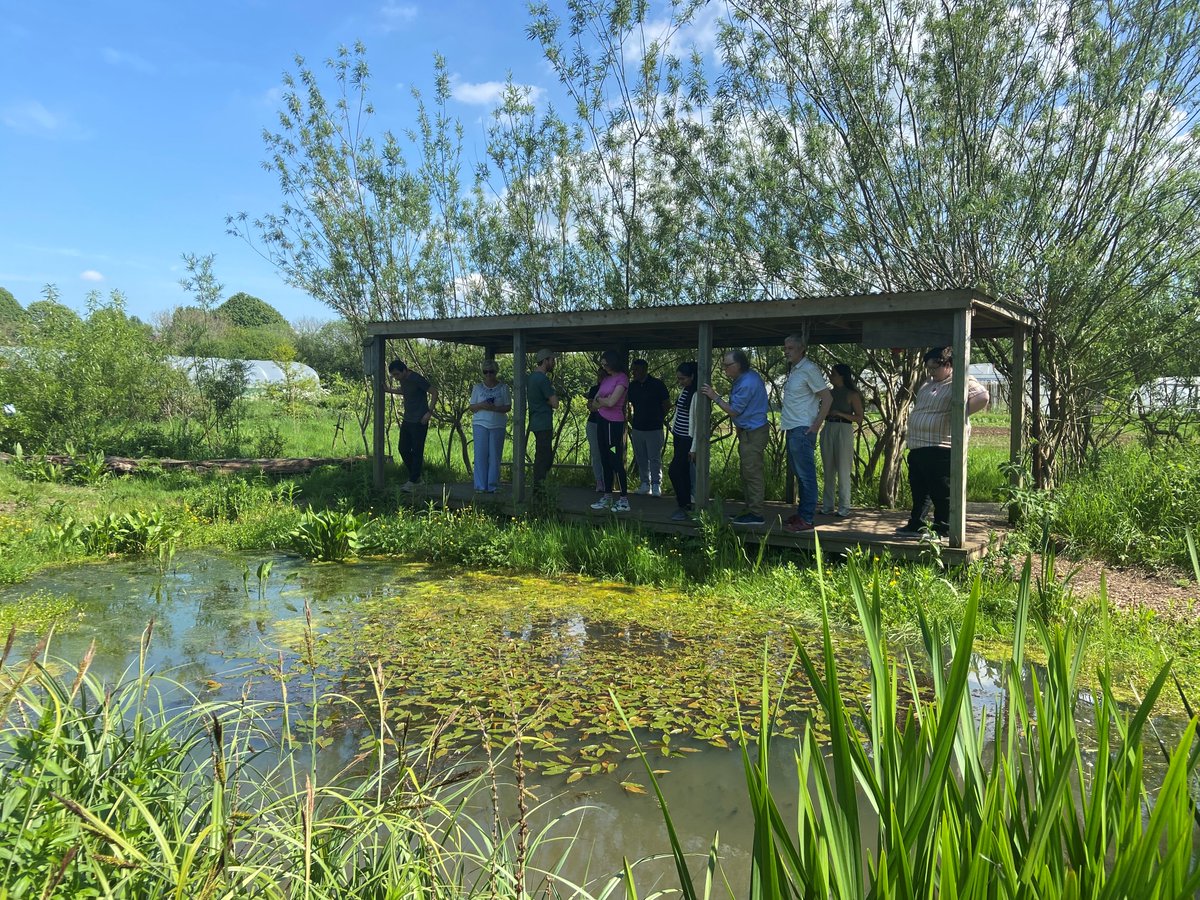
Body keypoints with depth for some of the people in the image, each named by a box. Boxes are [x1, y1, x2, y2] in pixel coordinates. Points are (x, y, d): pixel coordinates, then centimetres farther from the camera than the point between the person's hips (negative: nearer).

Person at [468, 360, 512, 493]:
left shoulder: (503, 388, 7)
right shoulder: (478, 388, 10)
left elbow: (508, 407, 2)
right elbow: (472, 407, 9)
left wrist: (494, 408, -15)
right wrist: (481, 405, -13)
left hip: (498, 425, 0)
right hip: (480, 424, 1)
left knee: (494, 456, -1)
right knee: (481, 455, -5)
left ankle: (492, 486, 5)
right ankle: (481, 485, -2)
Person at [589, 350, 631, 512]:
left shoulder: (622, 379, -10)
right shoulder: (605, 379, 14)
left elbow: (611, 402, -19)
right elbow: (593, 405, 11)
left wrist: (598, 399, -1)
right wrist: (604, 401, -7)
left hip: (614, 424, -8)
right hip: (603, 422, 8)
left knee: (616, 461, -6)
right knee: (605, 461, 12)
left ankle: (624, 500, 0)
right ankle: (607, 497, 21)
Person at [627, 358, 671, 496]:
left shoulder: (657, 384, -6)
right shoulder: (632, 386, 6)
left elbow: (667, 405, 2)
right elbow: (628, 404, 19)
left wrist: (658, 419, 5)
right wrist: (631, 420, 11)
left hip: (654, 429, -4)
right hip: (637, 428, 4)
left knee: (655, 459, -4)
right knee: (641, 459, 7)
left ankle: (656, 485, 3)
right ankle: (645, 483, 16)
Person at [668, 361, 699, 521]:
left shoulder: (696, 394, -16)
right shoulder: (683, 391, 10)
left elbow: (698, 422, -17)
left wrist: (694, 448, -17)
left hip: (688, 439, -8)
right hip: (679, 437, 8)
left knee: (674, 471, -9)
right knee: (683, 472, 11)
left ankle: (683, 506, 0)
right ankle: (686, 503, 19)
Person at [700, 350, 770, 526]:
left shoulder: (747, 384, -23)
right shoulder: (747, 376, 10)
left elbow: (734, 411, -17)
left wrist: (714, 397, -13)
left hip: (753, 433, -11)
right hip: (748, 432, 11)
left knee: (752, 473, -8)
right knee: (748, 473, 16)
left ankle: (756, 515, -4)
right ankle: (750, 510, 24)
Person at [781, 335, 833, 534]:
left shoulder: (809, 369, -11)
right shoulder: (793, 370, 16)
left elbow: (827, 398, -13)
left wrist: (816, 426, -15)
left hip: (802, 430, -9)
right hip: (792, 429, 9)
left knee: (806, 475, -7)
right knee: (799, 474, 13)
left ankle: (806, 520, -5)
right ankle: (801, 513, 21)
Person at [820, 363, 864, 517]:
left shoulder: (852, 394, -1)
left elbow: (859, 418, -5)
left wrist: (840, 413, -14)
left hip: (844, 430, -5)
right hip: (827, 430, 5)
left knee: (843, 471, -4)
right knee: (828, 470, 6)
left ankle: (844, 507, 0)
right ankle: (827, 506, 10)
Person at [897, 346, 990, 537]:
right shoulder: (928, 383, 17)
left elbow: (982, 397, -26)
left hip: (940, 450, -9)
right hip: (917, 448, 9)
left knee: (941, 493, -2)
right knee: (918, 491, 17)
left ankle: (942, 529, 7)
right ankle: (916, 524, 27)